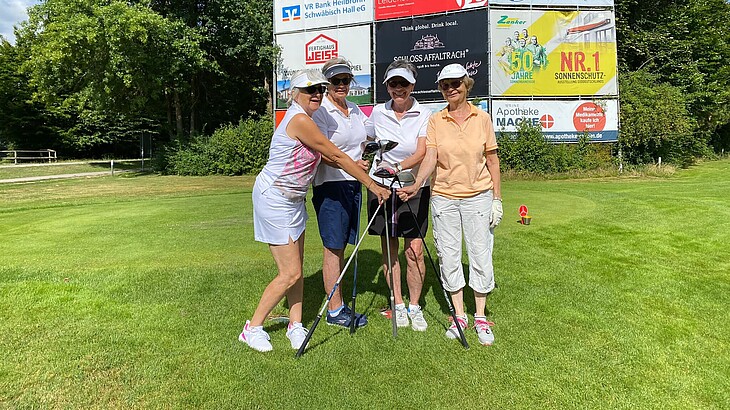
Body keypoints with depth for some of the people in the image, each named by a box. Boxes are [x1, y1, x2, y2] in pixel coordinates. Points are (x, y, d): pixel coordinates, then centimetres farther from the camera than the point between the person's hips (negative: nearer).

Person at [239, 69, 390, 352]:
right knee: (290, 273, -5)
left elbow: (327, 158, 9)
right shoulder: (300, 120, -21)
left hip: (293, 200, 10)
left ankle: (295, 325, 21)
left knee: (297, 267, 10)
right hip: (274, 199, -9)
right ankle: (252, 329, 11)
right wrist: (372, 186, -14)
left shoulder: (305, 119, 10)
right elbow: (336, 156, -19)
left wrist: (357, 165, -5)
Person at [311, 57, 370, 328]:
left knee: (342, 245, 12)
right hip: (330, 185, -7)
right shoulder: (320, 111, -8)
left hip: (354, 184, 7)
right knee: (333, 247, -3)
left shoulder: (355, 110, 14)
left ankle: (339, 304, 22)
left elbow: (372, 133, 28)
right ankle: (335, 311, 7)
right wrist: (351, 164, -31)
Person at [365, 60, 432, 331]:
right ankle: (397, 304, 21)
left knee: (414, 250, -3)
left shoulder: (424, 116, -5)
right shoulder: (378, 113, 4)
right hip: (381, 187, 2)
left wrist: (398, 167, -33)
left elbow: (421, 153, -18)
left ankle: (414, 306, 15)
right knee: (389, 250, 7)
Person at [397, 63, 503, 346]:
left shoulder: (482, 118, 4)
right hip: (443, 197, 1)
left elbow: (492, 160, 6)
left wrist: (497, 198, 2)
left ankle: (480, 317, 18)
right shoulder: (435, 121, 3)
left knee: (480, 255, 2)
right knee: (448, 257, 5)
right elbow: (430, 157, -9)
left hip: (478, 196, 0)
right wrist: (416, 184, -26)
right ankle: (459, 315, 21)